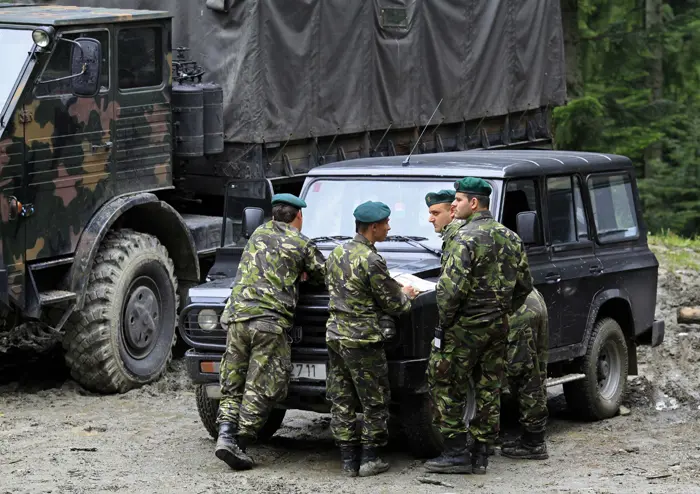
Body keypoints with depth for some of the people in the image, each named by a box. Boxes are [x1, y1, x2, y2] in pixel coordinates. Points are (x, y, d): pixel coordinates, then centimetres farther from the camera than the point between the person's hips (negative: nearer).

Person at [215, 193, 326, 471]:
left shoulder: (259, 232, 16)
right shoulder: (302, 244, 3)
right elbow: (324, 276, 13)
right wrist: (302, 272, 32)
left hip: (237, 315, 4)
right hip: (269, 321, -4)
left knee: (232, 384, 11)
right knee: (262, 388, -1)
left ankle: (226, 434, -6)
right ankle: (240, 442, -7)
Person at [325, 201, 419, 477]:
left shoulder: (336, 254, 7)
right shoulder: (371, 261, -17)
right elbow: (393, 305, -12)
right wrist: (407, 296, 12)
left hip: (334, 335, 7)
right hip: (362, 338, -7)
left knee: (341, 401, 10)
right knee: (375, 402, 6)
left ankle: (348, 461, 12)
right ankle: (369, 459, 7)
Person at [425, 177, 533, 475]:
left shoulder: (467, 238, -16)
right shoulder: (510, 238, 9)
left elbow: (451, 288, -22)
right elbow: (525, 284, 14)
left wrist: (444, 322, -10)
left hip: (466, 325, -8)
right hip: (498, 326, 8)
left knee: (445, 386, 2)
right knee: (488, 390, 10)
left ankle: (456, 453, -1)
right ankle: (480, 455, 15)